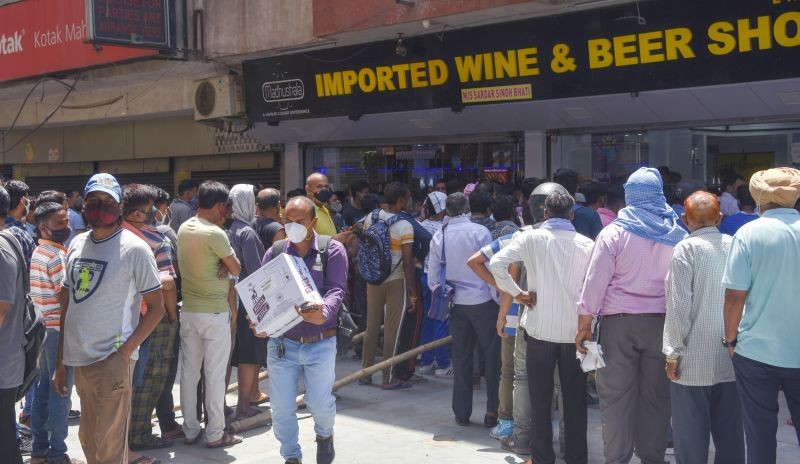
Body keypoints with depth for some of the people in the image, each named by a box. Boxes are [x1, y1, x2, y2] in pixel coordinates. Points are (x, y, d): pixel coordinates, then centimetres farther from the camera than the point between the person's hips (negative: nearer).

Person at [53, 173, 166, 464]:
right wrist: (60, 361, 13)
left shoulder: (134, 248, -7)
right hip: (79, 360, 6)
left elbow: (156, 307, -6)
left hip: (111, 361, -6)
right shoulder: (77, 244, 10)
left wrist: (124, 352, -14)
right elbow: (67, 303, 15)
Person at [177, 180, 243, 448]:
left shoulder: (183, 229, 5)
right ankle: (215, 434, 8)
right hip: (214, 312, -7)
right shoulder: (215, 234, -18)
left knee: (188, 372, 11)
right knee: (215, 375, 1)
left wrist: (220, 264, -6)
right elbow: (236, 270, -11)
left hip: (188, 310, 7)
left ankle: (190, 430, 19)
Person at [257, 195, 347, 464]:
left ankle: (324, 435, 38)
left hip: (320, 343, -2)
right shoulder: (274, 252, 5)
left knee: (320, 403, 3)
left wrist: (323, 313, -34)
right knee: (282, 409, 5)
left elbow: (336, 290, -13)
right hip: (281, 343, 2)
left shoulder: (332, 251, -3)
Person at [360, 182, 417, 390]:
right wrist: (412, 293, -9)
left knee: (371, 327, 14)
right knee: (392, 331, 4)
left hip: (373, 279, 5)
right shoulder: (405, 226, -15)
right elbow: (408, 263, -15)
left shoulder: (371, 217, 0)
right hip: (396, 281, -5)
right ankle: (388, 378, 10)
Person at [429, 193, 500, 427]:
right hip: (482, 301, -4)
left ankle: (462, 413, 17)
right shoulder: (480, 232, -10)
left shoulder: (439, 236, 2)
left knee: (461, 357, 11)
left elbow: (432, 275, 6)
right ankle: (492, 411, 4)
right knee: (492, 355, 5)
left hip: (456, 303, 4)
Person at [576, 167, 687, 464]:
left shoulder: (614, 233, -4)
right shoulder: (677, 235, 5)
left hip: (619, 323, -3)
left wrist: (584, 325, -2)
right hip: (662, 324, 3)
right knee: (656, 396, 9)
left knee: (616, 396, 3)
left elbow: (595, 282, -6)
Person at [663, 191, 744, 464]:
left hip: (694, 359, -4)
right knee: (730, 433, 13)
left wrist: (673, 352, -7)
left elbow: (679, 306, -13)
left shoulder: (686, 249, -9)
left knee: (691, 435, 4)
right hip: (731, 358, 5)